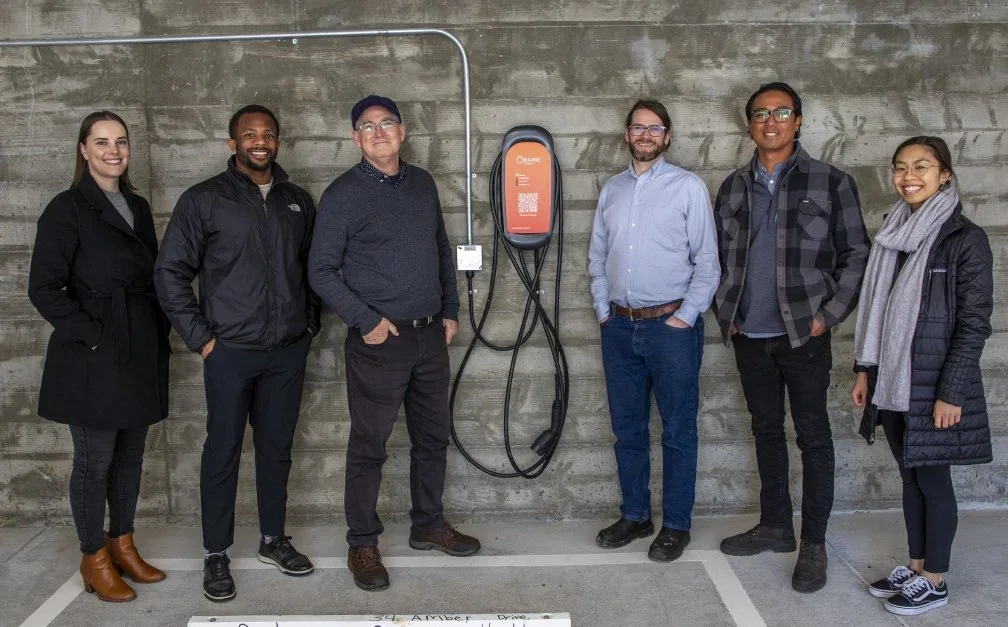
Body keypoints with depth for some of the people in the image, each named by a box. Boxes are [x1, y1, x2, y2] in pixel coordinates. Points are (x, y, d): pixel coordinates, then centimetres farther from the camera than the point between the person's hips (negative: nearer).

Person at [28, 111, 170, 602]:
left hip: (141, 352, 6)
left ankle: (122, 543, 28)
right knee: (95, 460, 4)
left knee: (131, 454, 13)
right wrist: (91, 335, -16)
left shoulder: (138, 207, 12)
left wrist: (161, 337, 8)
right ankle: (94, 558, 17)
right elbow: (44, 288, -11)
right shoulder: (67, 209, -7)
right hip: (94, 356, -6)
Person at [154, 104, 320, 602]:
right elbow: (170, 272, -3)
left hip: (289, 350, 3)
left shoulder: (298, 201, 10)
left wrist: (310, 320, 9)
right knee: (223, 451, 4)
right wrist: (199, 336, -7)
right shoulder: (203, 200, -2)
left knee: (277, 448, 12)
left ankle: (273, 539, 27)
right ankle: (216, 554, 16)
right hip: (230, 351, -3)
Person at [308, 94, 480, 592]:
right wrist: (366, 320, -14)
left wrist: (450, 310, 11)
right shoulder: (343, 195, -7)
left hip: (430, 335, 6)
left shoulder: (422, 184, 10)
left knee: (433, 436, 14)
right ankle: (362, 544, 17)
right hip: (378, 340, -5)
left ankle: (428, 525, 31)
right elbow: (322, 271, -9)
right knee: (369, 445, 3)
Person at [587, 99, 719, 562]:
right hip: (619, 327, 4)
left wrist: (685, 316, -10)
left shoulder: (688, 187, -2)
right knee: (627, 429, 12)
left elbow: (707, 260, -4)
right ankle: (634, 516, 25)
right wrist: (603, 311, 5)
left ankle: (676, 525, 15)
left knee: (678, 431, 3)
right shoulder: (611, 189, 11)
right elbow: (597, 256, 14)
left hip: (671, 326, -4)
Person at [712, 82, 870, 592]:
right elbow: (718, 256, 13)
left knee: (813, 436, 3)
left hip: (804, 335, -4)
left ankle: (814, 542, 13)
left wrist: (829, 315, -10)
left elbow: (856, 254, -3)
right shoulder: (733, 187, 9)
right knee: (766, 431, 14)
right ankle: (775, 525, 27)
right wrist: (725, 312, 4)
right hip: (750, 336, 4)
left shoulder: (831, 183, -3)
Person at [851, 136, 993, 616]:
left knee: (932, 478, 4)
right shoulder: (893, 234, 8)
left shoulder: (966, 239, -11)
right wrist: (865, 369, 11)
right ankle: (916, 566, 28)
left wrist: (951, 392, -17)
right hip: (893, 381, 6)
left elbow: (974, 323, -13)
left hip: (934, 385, -6)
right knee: (910, 476, 15)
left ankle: (935, 581, 18)